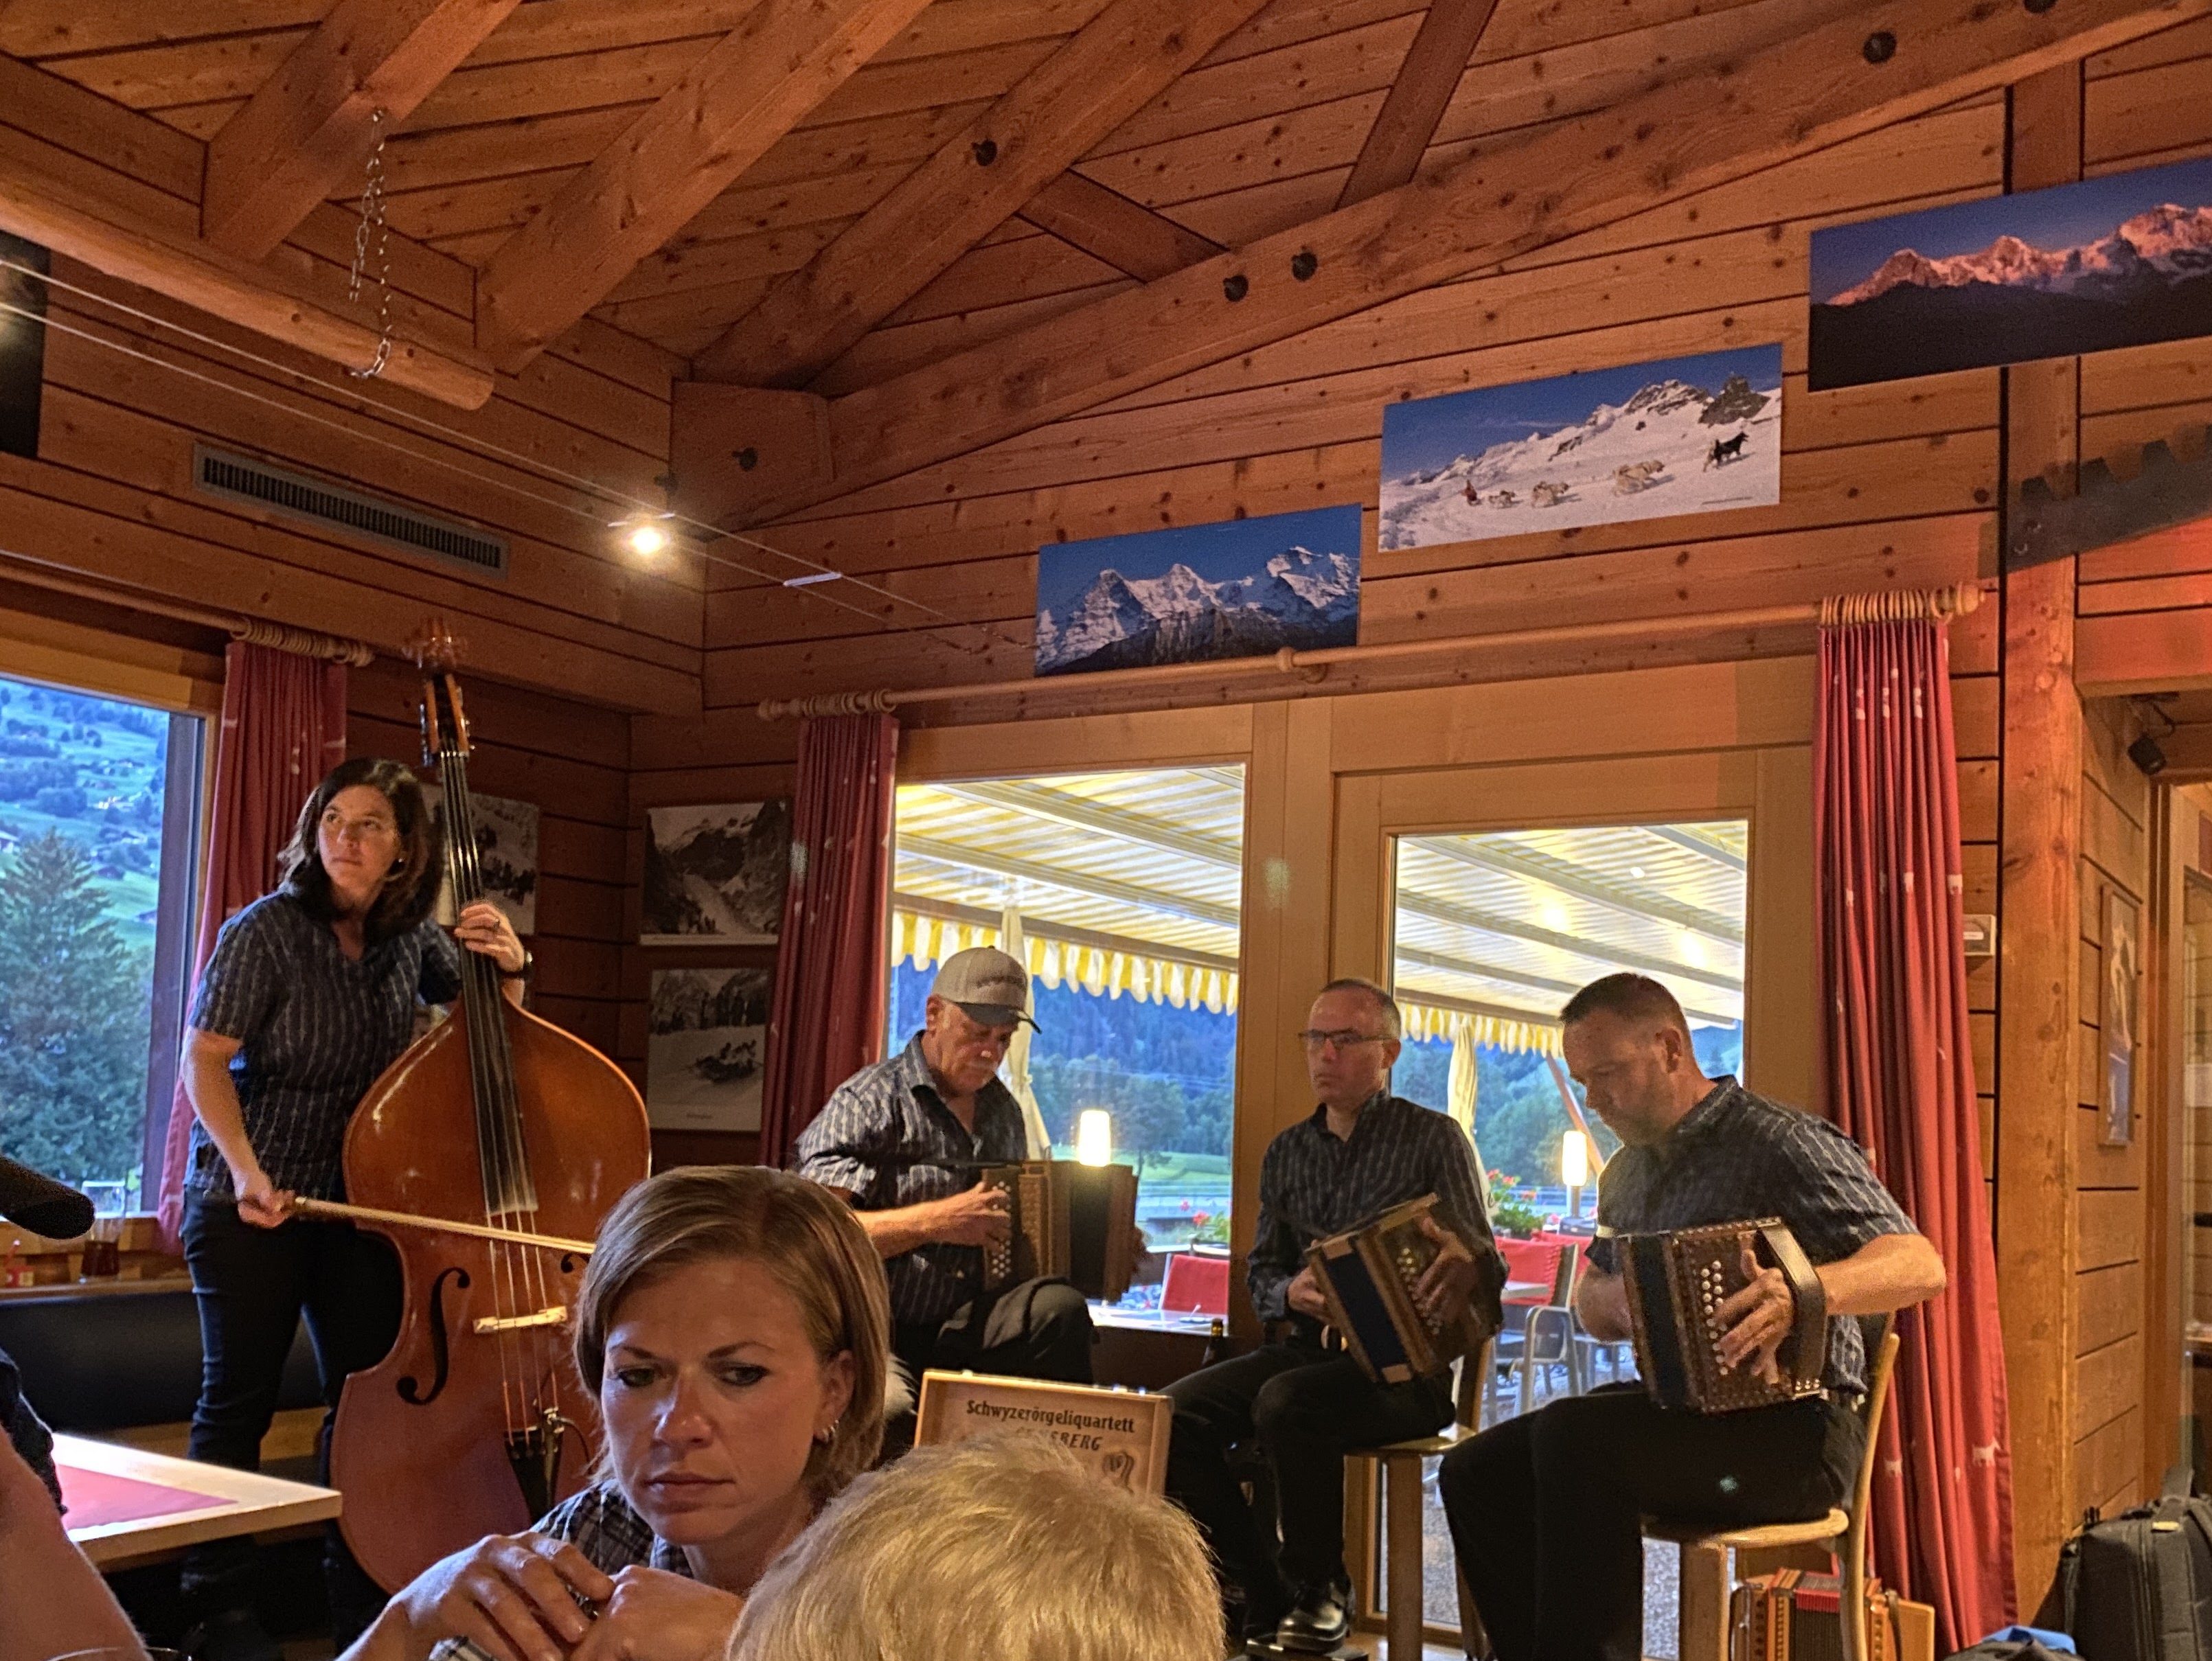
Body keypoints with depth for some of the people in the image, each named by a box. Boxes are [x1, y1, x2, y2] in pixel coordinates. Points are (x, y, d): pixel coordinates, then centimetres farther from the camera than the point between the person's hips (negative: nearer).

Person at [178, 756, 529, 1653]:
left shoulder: (413, 938, 1)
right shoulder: (266, 930, -12)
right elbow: (206, 1059, -15)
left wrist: (506, 970, -11)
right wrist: (247, 1172, -28)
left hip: (361, 1200, 4)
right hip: (252, 1204, -4)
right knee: (239, 1399, 4)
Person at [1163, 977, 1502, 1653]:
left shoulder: (1433, 1138, 0)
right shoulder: (1286, 1152, 15)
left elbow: (1482, 1264, -6)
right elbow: (1260, 1275, 15)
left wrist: (1467, 1270, -32)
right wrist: (1291, 1294, -10)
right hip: (1309, 1346, 5)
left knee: (1286, 1402, -33)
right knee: (1175, 1413, -17)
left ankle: (1320, 1591, -10)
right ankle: (1266, 1600, -6)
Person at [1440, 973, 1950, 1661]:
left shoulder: (1780, 1141, -11)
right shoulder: (1627, 1172, 14)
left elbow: (1921, 1266, -20)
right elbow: (1592, 1306, 23)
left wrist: (1804, 1292, -40)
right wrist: (1609, 1299, -3)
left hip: (1795, 1430, -8)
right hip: (1673, 1413, 8)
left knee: (1573, 1437, -30)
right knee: (1476, 1471, -8)